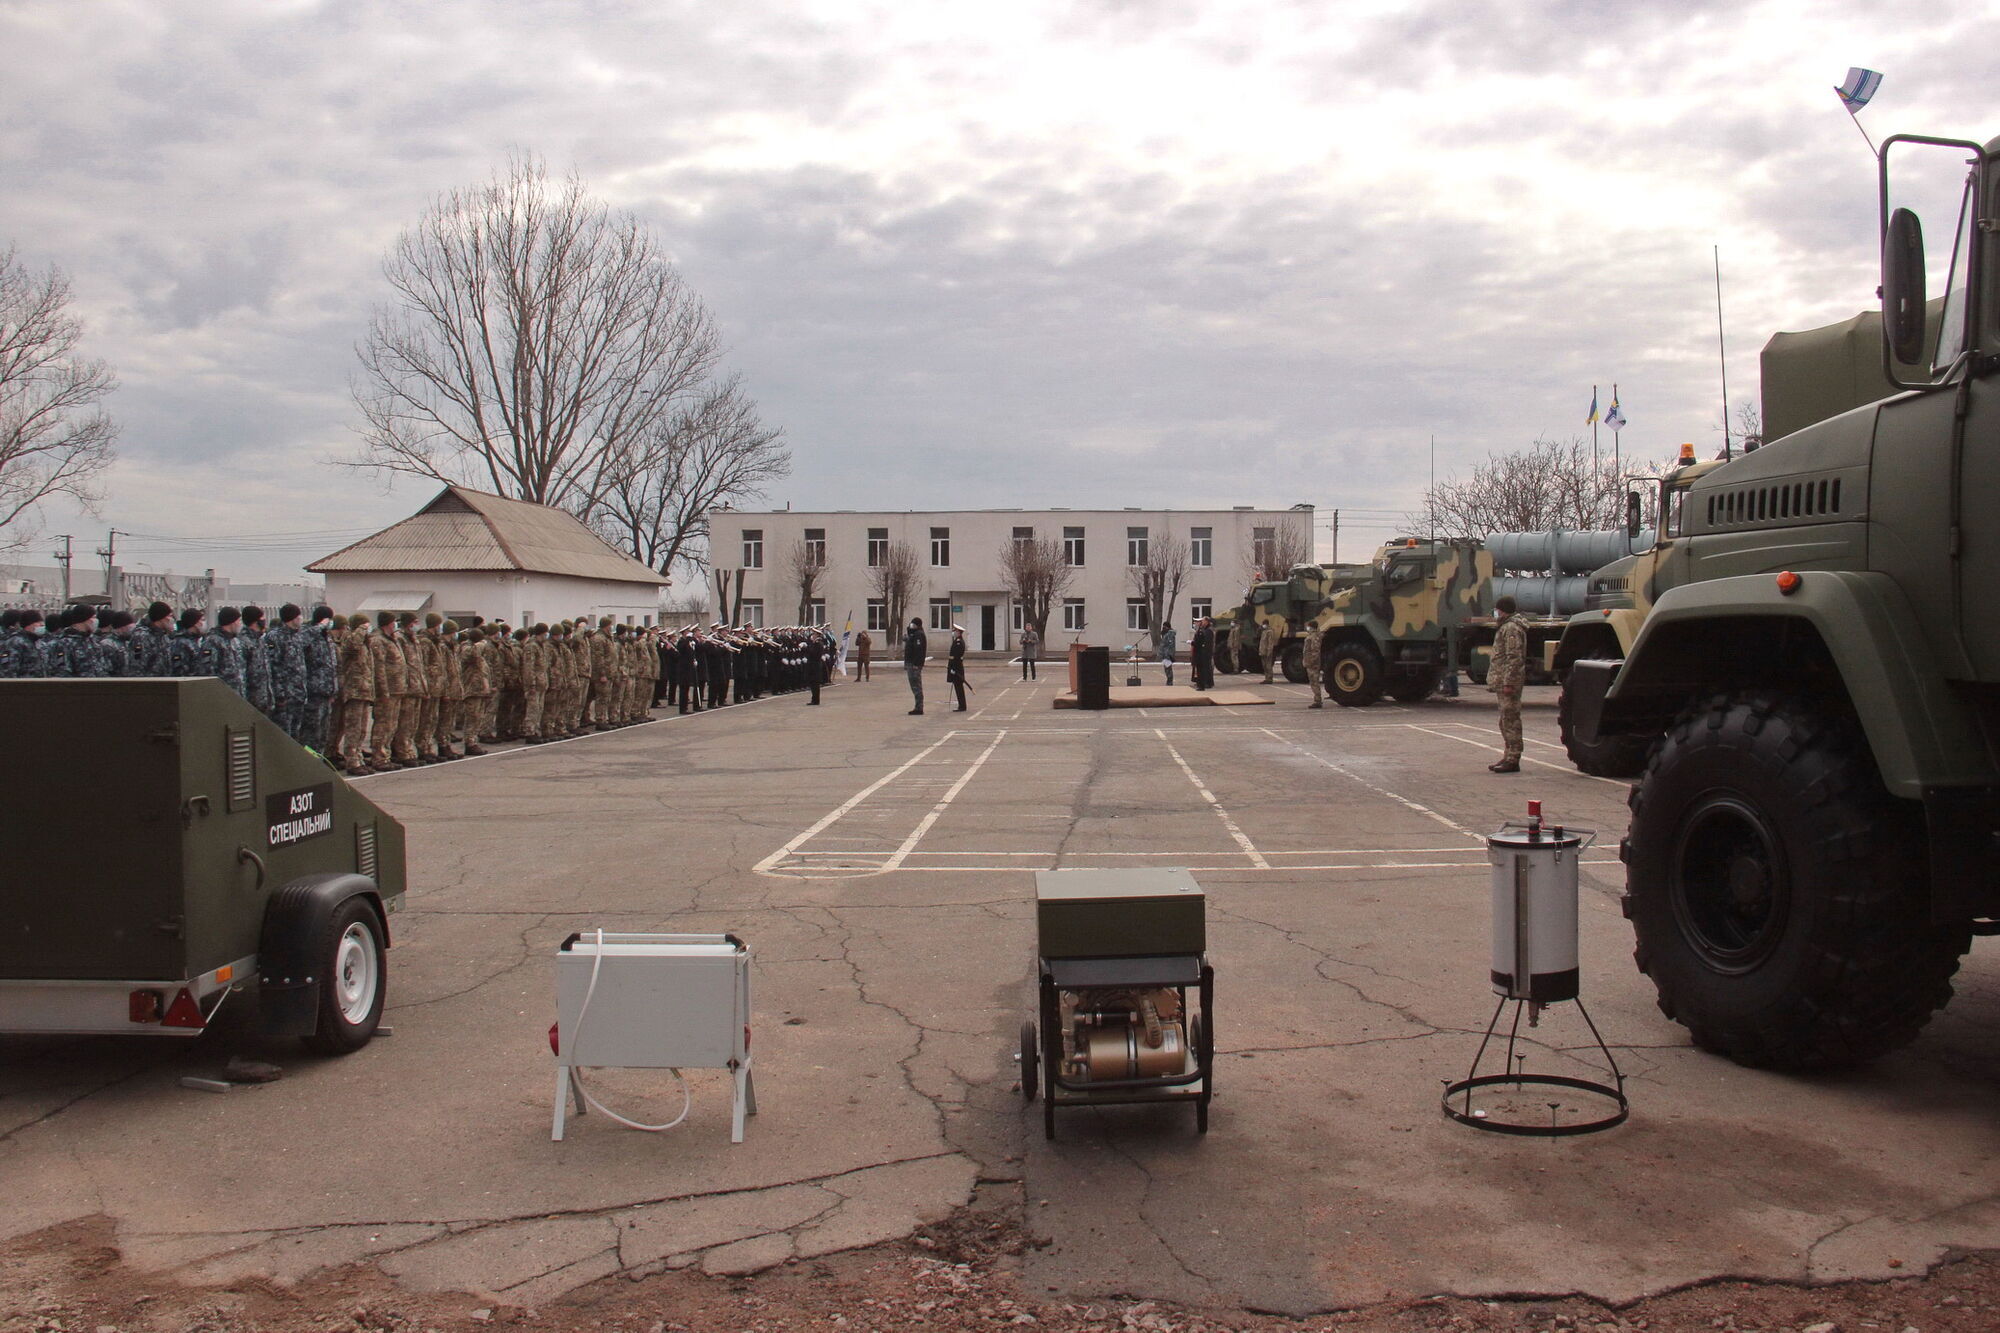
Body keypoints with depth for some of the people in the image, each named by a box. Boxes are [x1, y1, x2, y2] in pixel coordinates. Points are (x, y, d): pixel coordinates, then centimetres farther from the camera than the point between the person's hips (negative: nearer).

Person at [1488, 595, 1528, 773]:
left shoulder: (1511, 628, -14)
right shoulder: (1507, 627, 19)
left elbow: (1514, 658, -21)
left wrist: (1508, 683, -23)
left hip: (1508, 683, -11)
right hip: (1503, 681, 11)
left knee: (1510, 721, -9)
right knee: (1507, 722, 15)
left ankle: (1512, 760, -9)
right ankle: (1508, 757, 21)